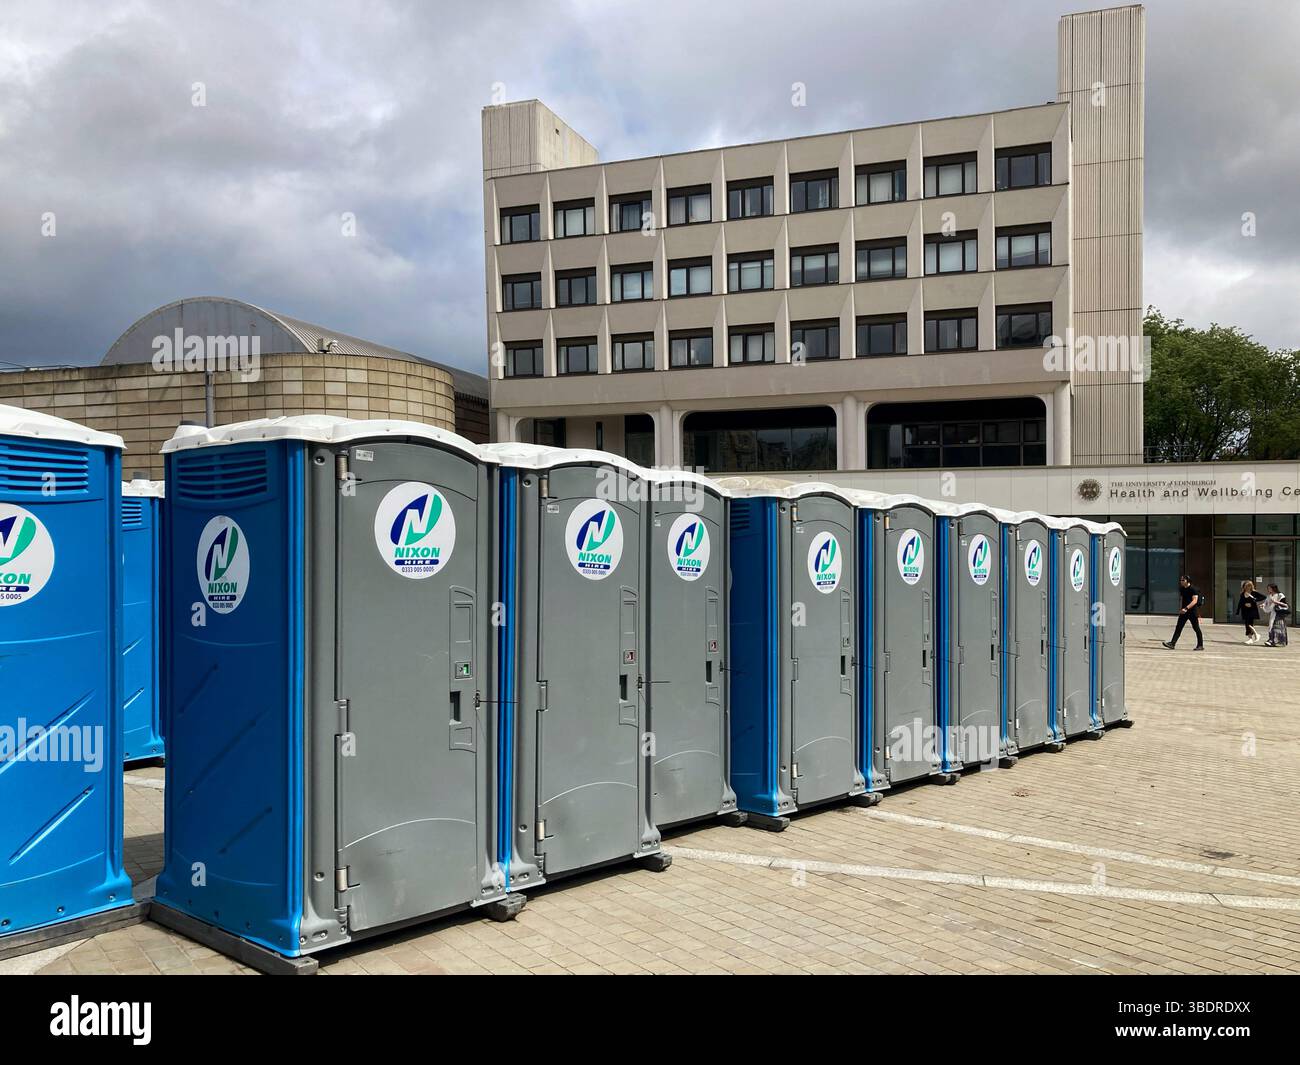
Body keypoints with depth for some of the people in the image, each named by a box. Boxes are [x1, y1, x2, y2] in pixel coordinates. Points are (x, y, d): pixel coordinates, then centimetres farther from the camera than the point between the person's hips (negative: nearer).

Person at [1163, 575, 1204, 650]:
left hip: (1193, 611, -7)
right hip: (1184, 611, 7)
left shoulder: (1193, 589, -13)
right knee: (1178, 627, -1)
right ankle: (1172, 643, -6)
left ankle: (1200, 645, 13)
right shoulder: (1182, 589, 9)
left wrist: (1186, 608, -31)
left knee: (1196, 628, 2)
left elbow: (1195, 601, -22)